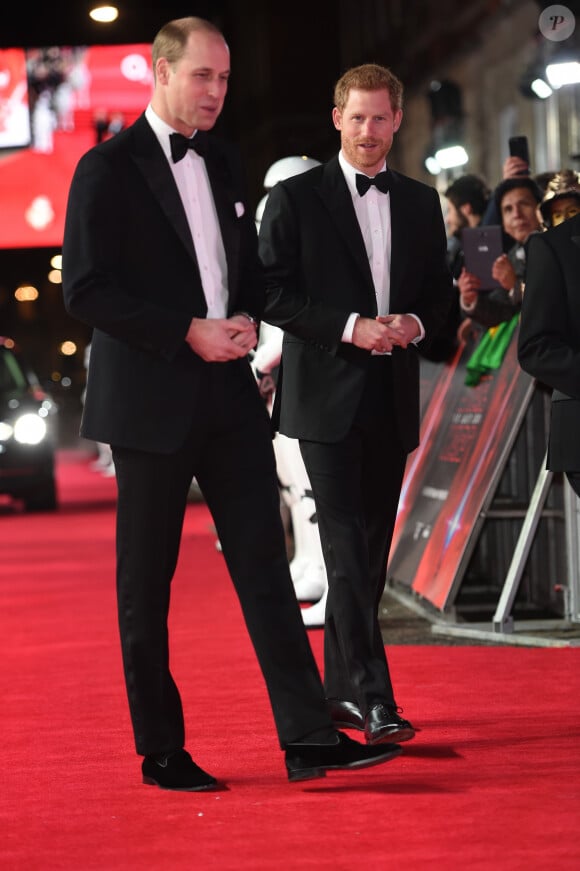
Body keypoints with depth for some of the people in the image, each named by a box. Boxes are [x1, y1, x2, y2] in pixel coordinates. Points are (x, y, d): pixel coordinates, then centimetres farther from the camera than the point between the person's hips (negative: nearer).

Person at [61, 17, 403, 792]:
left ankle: (309, 737, 1)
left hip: (229, 393, 6)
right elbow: (86, 289, -12)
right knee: (146, 585, 3)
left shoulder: (224, 163, 14)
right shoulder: (109, 168, -6)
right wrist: (188, 332, -16)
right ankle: (161, 752, 12)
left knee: (265, 567, 1)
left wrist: (246, 319, 0)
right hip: (150, 400, -6)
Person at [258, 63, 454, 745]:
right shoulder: (295, 199, -1)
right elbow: (274, 296, -6)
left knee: (372, 548, 9)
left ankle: (339, 690, 19)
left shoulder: (420, 203, 13)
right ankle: (373, 697, -15)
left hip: (391, 400, 5)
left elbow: (439, 292, 17)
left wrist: (414, 323, -6)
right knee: (347, 547, -12)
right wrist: (352, 326, -16)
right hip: (327, 399, -5)